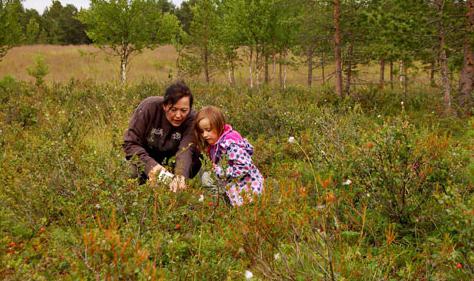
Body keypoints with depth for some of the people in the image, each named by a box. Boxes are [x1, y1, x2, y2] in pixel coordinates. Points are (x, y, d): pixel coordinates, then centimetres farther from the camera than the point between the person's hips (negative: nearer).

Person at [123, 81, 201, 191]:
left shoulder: (191, 119, -25)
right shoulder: (149, 107, -27)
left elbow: (186, 151, -38)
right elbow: (130, 143, -28)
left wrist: (180, 176, -59)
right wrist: (151, 165, -45)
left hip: (170, 159, 1)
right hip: (146, 152, -1)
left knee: (195, 160, -25)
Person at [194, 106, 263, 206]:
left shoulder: (230, 144, -25)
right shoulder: (215, 143, 4)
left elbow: (245, 167, -29)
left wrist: (222, 171, -23)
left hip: (247, 189, -10)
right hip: (233, 189, 10)